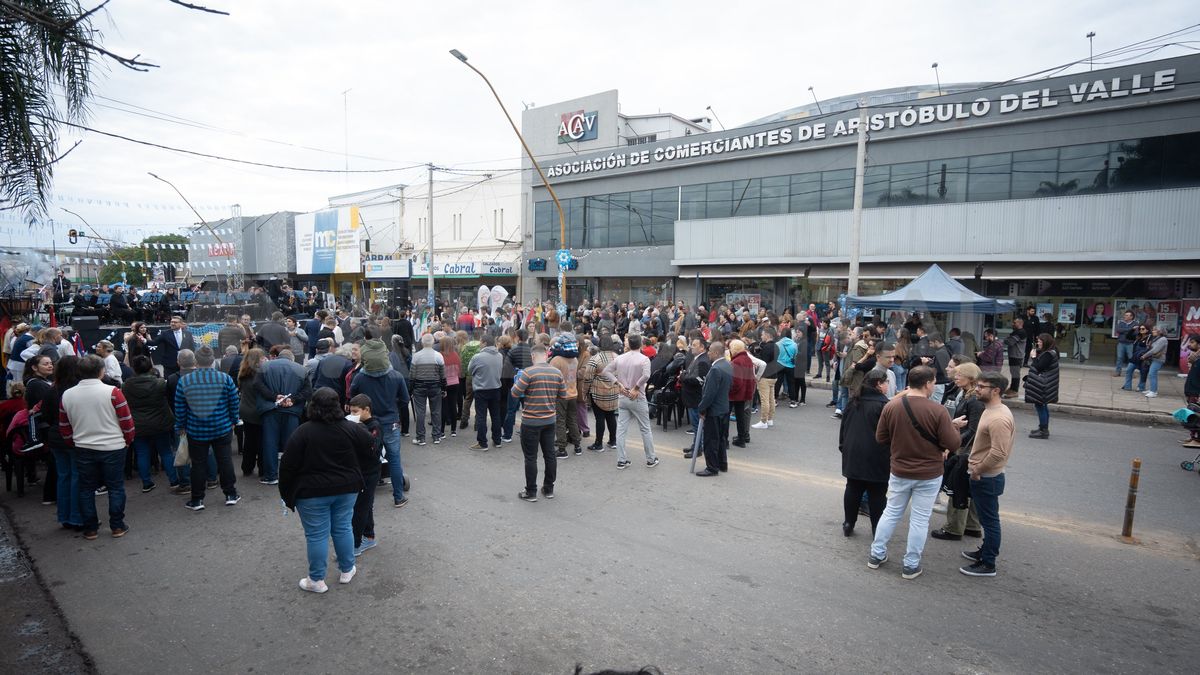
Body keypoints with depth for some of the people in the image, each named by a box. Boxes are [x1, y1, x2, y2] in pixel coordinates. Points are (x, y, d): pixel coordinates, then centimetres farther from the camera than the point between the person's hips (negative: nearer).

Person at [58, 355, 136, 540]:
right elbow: (127, 421, -10)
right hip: (112, 448, -3)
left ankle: (90, 528, 21)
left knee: (86, 489, 14)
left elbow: (64, 427, 8)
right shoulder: (112, 392, -15)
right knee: (115, 487, 8)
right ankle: (117, 526, 12)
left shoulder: (67, 395, -1)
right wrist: (128, 440, 6)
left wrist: (74, 443, 23)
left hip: (83, 450, 4)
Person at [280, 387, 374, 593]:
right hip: (346, 489, 3)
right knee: (343, 528, 16)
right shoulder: (352, 428, -6)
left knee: (316, 535, 7)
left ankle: (316, 580, 18)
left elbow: (287, 466, -10)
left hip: (312, 493, -3)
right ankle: (347, 571, 28)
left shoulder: (302, 432, -14)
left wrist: (286, 494, 2)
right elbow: (370, 450, 4)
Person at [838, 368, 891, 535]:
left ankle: (848, 524, 20)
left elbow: (844, 426, 13)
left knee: (853, 489, 14)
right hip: (875, 458, -6)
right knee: (877, 494, 5)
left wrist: (843, 446, 23)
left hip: (852, 455, 6)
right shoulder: (883, 404, -16)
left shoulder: (854, 401, 6)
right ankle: (878, 529, 13)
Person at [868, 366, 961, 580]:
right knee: (919, 520, 10)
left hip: (899, 472, 3)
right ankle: (911, 565, 20)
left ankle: (876, 555, 26)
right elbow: (953, 444, -15)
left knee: (891, 512, 18)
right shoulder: (938, 411, -19)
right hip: (929, 475, -3)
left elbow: (880, 437, -1)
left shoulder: (891, 406, -10)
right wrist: (953, 428, 6)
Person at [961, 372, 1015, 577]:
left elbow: (998, 453, -30)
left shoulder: (998, 418, -26)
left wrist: (977, 470, -18)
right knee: (987, 519, 22)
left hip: (987, 478, -10)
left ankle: (988, 565, 13)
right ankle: (986, 551, 37)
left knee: (989, 520, 2)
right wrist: (975, 466, 11)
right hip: (983, 476, 10)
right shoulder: (991, 410, 8)